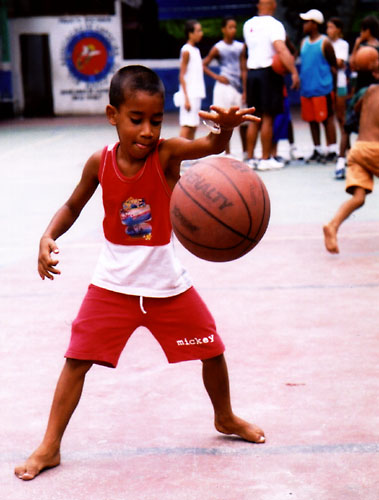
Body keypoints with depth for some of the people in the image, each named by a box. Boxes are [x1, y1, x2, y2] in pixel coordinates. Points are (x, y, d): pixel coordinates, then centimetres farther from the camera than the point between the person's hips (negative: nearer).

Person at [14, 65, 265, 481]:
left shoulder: (166, 153, -16)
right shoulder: (100, 162, -10)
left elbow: (212, 146, -36)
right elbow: (73, 206, 6)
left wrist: (226, 128, -59)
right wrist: (48, 237, -13)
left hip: (167, 283, 0)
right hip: (113, 285, 0)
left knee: (212, 349, 10)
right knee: (76, 360, -3)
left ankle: (225, 418, 39)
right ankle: (49, 447, 8)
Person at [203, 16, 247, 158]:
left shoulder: (240, 47, 8)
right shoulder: (218, 48, -2)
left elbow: (243, 69, 8)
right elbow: (204, 65, 0)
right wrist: (216, 77, -9)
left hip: (238, 87, 4)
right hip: (224, 86, -4)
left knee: (243, 121, 3)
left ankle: (246, 152, 15)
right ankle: (228, 153, 2)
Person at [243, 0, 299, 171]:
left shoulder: (248, 25, 10)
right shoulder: (274, 25, -11)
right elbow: (281, 49, -24)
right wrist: (294, 72, -26)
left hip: (252, 73, 6)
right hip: (269, 73, -6)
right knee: (268, 118, -1)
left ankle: (250, 158, 12)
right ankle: (266, 159, 2)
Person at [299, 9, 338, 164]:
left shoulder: (325, 42, -6)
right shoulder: (304, 42, 12)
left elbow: (333, 65, -4)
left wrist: (332, 84, -9)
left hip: (322, 89, -7)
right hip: (306, 88, 7)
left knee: (327, 119, -2)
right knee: (311, 120, 10)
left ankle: (332, 151, 3)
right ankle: (317, 150, 19)